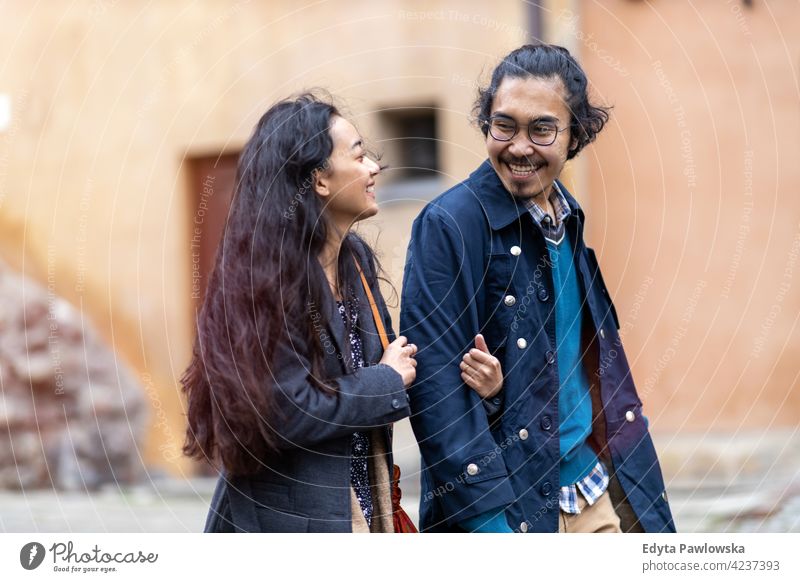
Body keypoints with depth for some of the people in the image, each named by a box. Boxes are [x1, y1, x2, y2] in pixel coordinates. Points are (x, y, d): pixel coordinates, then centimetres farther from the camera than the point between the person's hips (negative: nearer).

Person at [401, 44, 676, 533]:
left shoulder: (570, 219, 7)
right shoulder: (448, 226, -14)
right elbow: (435, 391, -17)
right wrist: (490, 520, -21)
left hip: (594, 489, 6)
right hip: (509, 506, -6)